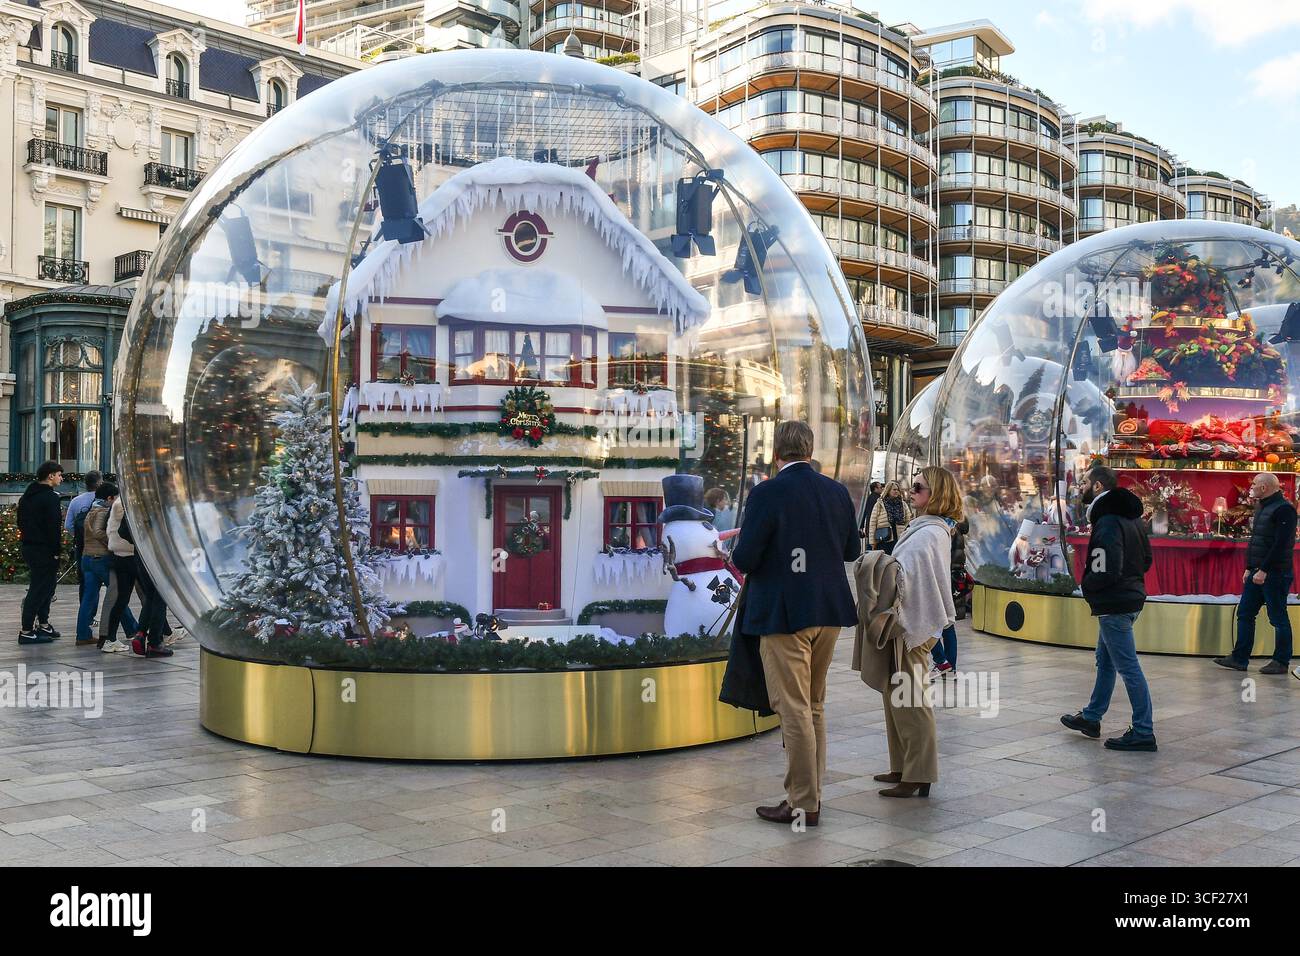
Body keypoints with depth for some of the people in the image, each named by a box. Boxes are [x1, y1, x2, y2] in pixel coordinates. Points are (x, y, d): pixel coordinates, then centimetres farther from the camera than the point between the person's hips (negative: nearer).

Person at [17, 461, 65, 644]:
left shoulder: (27, 496, 15)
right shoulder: (50, 497, -14)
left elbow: (21, 522, 21)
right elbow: (53, 526, -19)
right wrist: (56, 551, -15)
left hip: (27, 546, 10)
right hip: (43, 550, -10)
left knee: (46, 585, 19)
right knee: (39, 589, -6)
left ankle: (43, 624, 24)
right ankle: (26, 631, -5)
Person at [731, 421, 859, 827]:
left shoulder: (767, 494, -14)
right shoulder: (837, 492, 4)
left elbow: (745, 559, -15)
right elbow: (852, 550, 13)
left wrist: (737, 552, 7)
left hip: (784, 615, -6)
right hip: (829, 611, 7)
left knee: (794, 711, 0)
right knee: (814, 706, 17)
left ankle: (803, 805, 6)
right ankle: (810, 792, 26)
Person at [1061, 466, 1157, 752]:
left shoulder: (1107, 522, -21)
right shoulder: (1130, 517, 10)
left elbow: (1105, 571, -27)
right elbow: (1146, 559, 18)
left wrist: (1086, 586, -10)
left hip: (1114, 605, -11)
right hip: (1131, 596, 11)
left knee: (1128, 667, -5)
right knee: (1105, 661, 21)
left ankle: (1143, 733, 1)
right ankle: (1091, 718, 34)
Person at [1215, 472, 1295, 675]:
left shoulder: (1283, 509, -15)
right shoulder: (1261, 507, 15)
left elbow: (1281, 544, -21)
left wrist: (1264, 571, -22)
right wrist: (1249, 568, 15)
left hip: (1275, 574, -9)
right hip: (1258, 572, 9)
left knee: (1278, 618, 0)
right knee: (1244, 614, 9)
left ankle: (1281, 662, 9)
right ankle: (1239, 658, 13)